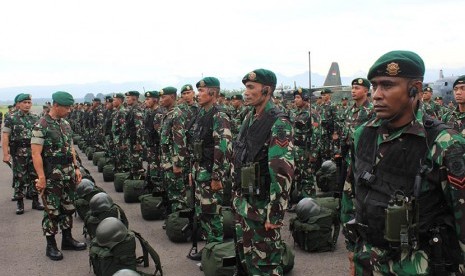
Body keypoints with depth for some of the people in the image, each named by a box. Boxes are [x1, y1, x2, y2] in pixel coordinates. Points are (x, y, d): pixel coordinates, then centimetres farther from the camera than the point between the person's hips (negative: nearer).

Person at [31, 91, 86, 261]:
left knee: (68, 207, 15)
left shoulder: (66, 124, 10)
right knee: (52, 211, 2)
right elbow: (36, 154, -16)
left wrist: (76, 168, 12)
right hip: (52, 175, -7)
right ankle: (51, 246, 13)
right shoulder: (41, 126, -13)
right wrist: (41, 177, -20)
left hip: (68, 173, 7)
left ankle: (67, 239, 28)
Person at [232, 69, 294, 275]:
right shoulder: (249, 118, 8)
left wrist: (275, 214, -22)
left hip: (262, 205, -8)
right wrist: (236, 195, 16)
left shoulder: (278, 123, -17)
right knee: (245, 257, 19)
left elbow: (283, 172, -22)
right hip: (242, 202, 8)